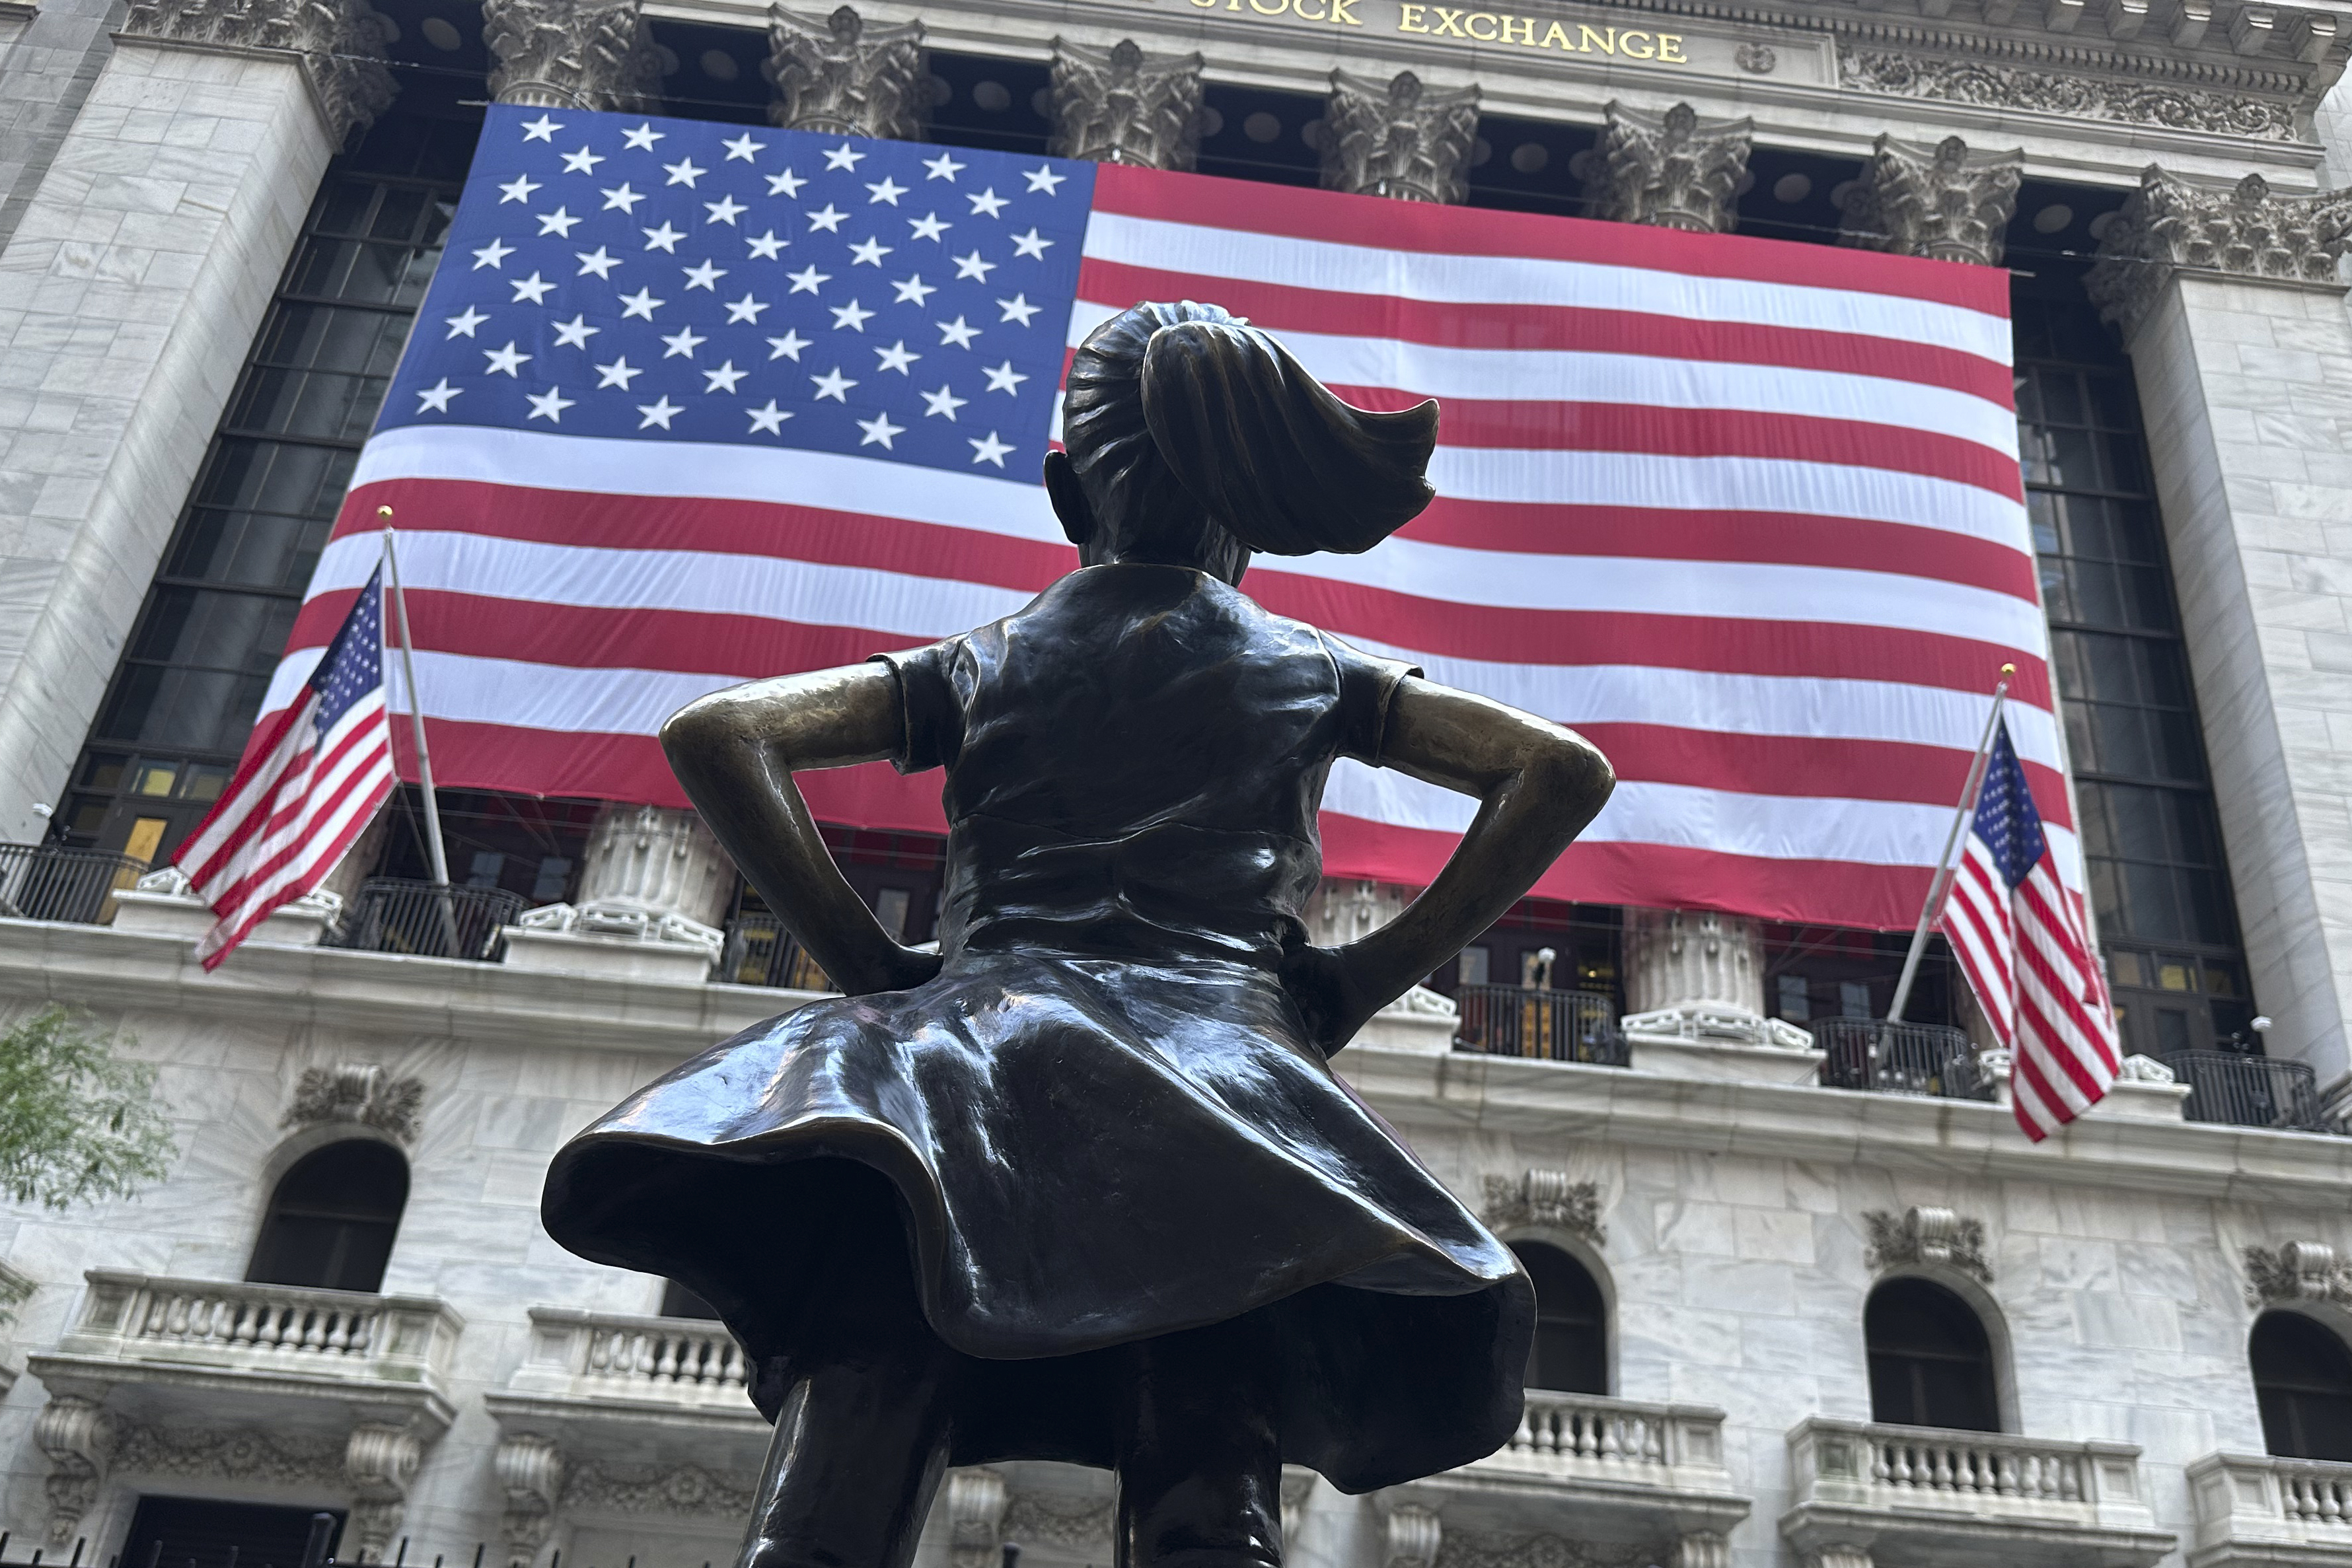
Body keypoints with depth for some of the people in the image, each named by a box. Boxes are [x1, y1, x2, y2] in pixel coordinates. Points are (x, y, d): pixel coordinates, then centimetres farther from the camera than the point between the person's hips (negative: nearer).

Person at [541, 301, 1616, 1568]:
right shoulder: (1310, 672, 23)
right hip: (1222, 1056, 0)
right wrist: (1370, 976, 13)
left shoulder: (979, 664, 23)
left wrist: (865, 960, 12)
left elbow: (714, 734, 13)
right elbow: (1566, 768, 16)